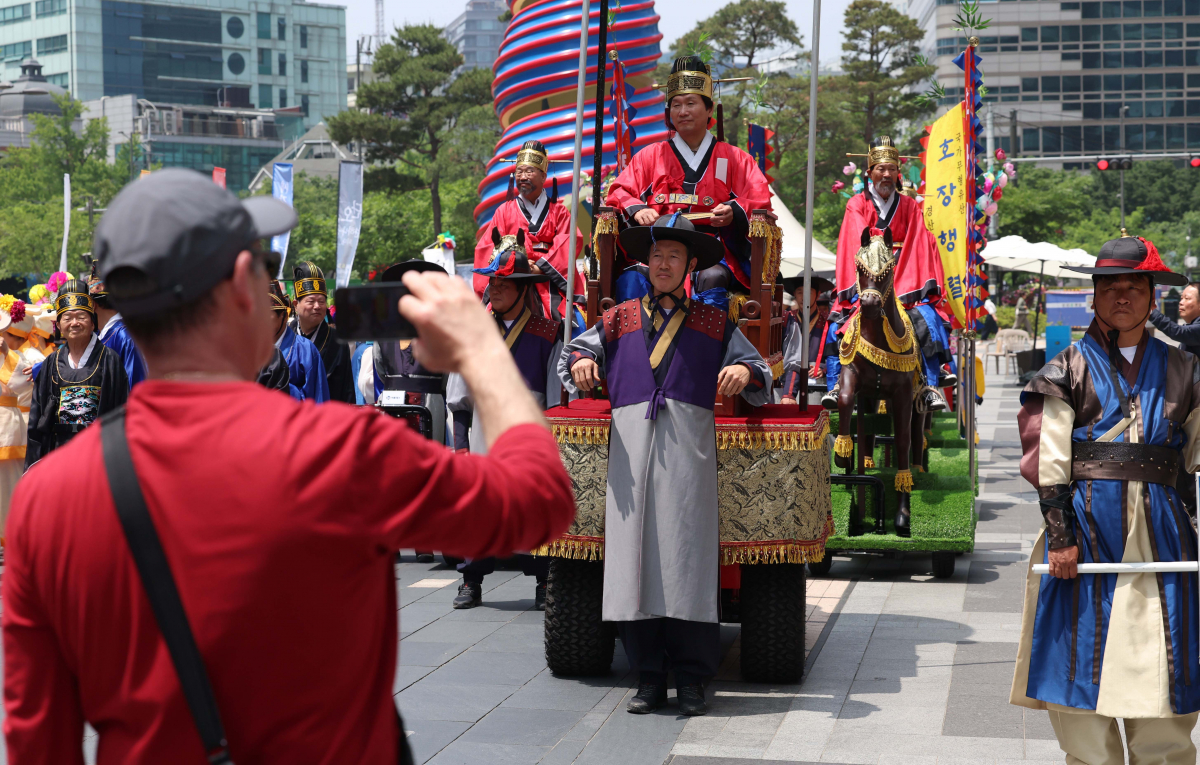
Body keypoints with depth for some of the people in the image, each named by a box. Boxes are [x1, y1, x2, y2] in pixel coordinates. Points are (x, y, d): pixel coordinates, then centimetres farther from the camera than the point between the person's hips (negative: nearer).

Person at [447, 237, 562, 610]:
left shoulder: (547, 335, 2)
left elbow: (556, 397, 1)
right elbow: (460, 397, 10)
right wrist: (461, 442, 4)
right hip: (482, 435, 3)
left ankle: (543, 583, 10)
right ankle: (472, 582, 12)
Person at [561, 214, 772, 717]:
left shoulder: (714, 324, 18)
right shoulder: (619, 320, 22)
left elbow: (761, 377, 15)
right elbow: (577, 350, 24)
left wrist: (746, 371, -9)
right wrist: (581, 363, 0)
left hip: (689, 446, -1)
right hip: (630, 445, 2)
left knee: (687, 554, -8)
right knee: (633, 554, -4)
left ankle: (692, 679, -3)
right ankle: (649, 677, 1)